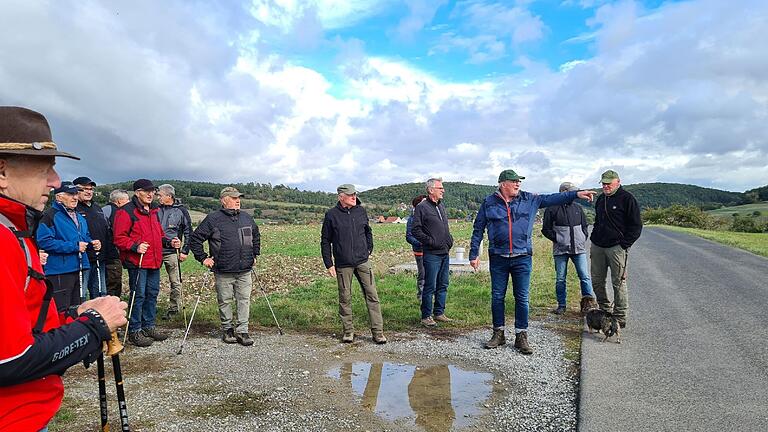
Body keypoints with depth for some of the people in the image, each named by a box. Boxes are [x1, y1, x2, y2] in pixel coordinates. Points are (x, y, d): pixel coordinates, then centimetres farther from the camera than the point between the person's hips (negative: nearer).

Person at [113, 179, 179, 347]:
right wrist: (135, 247, -25)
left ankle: (148, 326, 27)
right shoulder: (127, 212, -9)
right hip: (137, 262, -8)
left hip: (154, 261, 8)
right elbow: (119, 238, -13)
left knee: (152, 293, 14)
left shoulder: (153, 211, 17)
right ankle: (134, 331, 9)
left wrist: (169, 242, 9)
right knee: (138, 295, -3)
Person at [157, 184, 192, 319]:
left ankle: (174, 308, 13)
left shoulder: (181, 211, -1)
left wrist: (185, 251, -3)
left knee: (175, 282, 3)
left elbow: (188, 232, 2)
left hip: (172, 252, -3)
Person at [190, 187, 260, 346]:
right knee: (225, 301, 7)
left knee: (244, 300, 3)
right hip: (223, 272, -3)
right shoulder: (213, 219, -5)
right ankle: (227, 329, 23)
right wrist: (203, 258, -3)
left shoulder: (247, 218, 10)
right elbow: (195, 239, 1)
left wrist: (254, 254, 21)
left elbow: (256, 236, 28)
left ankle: (242, 331, 10)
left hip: (245, 270, 4)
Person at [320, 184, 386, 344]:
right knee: (345, 299, 6)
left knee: (372, 295, -1)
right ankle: (348, 331, 21)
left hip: (363, 261, 2)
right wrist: (329, 264, -2)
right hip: (343, 265, -2)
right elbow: (325, 241, 1)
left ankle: (378, 332, 6)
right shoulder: (331, 215, -3)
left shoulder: (361, 211, 7)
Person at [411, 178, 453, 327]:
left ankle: (439, 313, 24)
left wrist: (449, 240, 12)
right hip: (431, 254, -8)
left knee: (443, 285, 13)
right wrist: (430, 241, -15)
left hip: (444, 253, 8)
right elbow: (415, 230, -12)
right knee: (430, 286, -3)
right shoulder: (422, 207, -8)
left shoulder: (441, 206, 17)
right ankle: (426, 316, 7)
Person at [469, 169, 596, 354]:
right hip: (498, 258, 0)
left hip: (522, 257, 1)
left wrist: (576, 194, -1)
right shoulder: (489, 202, 1)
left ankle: (521, 337, 16)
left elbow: (551, 199, 7)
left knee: (522, 298, 5)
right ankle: (498, 333, 22)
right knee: (497, 296, 8)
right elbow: (478, 229, 4)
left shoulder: (528, 199, 5)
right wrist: (474, 255, 3)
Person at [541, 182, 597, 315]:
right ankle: (561, 305, 13)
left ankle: (589, 301, 6)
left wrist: (584, 238, 9)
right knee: (560, 279, 4)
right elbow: (546, 229, 2)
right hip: (561, 249, -3)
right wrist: (557, 239, -7)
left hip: (579, 249, 3)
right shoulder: (552, 209, -1)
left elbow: (585, 225, 24)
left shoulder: (577, 208, 13)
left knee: (585, 276, -2)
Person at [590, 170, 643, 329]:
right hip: (598, 246, 7)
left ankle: (620, 317, 7)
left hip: (616, 248, -7)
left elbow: (636, 225, -6)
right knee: (597, 281, 10)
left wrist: (624, 245, -11)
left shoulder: (627, 199, -5)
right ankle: (606, 310, 27)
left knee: (618, 283, -2)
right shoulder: (601, 199, 16)